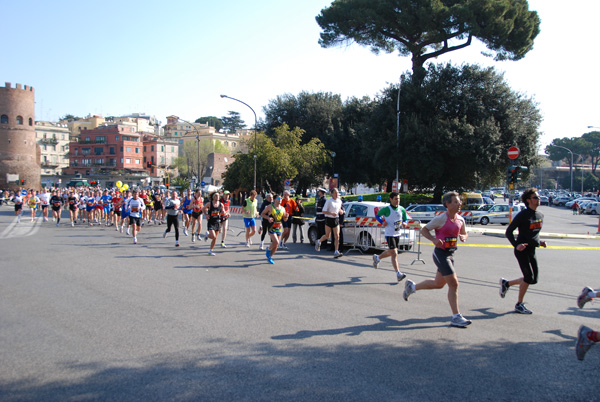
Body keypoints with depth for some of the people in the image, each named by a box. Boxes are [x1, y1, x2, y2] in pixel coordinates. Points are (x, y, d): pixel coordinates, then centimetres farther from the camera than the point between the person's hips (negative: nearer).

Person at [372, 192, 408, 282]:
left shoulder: (401, 209, 3)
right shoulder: (386, 209, -11)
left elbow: (405, 218, 16)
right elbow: (378, 215, 2)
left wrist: (404, 223, -6)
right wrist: (382, 222, -15)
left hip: (397, 234, 7)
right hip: (389, 234, -6)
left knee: (390, 252, 20)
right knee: (394, 253, -12)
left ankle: (377, 258, 47)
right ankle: (398, 274, -13)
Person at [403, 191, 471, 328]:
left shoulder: (460, 219, 5)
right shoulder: (441, 219, -15)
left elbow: (464, 233, 19)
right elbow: (424, 230, -8)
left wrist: (463, 237, -5)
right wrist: (434, 240, -24)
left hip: (450, 254, 8)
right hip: (441, 254, -8)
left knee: (438, 283, 19)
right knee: (454, 284, -9)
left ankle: (412, 286, 39)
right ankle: (456, 317, -1)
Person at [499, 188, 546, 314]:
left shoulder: (540, 215, 10)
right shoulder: (522, 215, -11)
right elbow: (508, 232, -10)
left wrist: (539, 241, 7)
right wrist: (516, 245, -23)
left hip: (532, 250, 8)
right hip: (522, 250, -8)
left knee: (533, 279, 8)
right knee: (529, 277, -10)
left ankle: (506, 283, 28)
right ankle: (519, 305, 4)